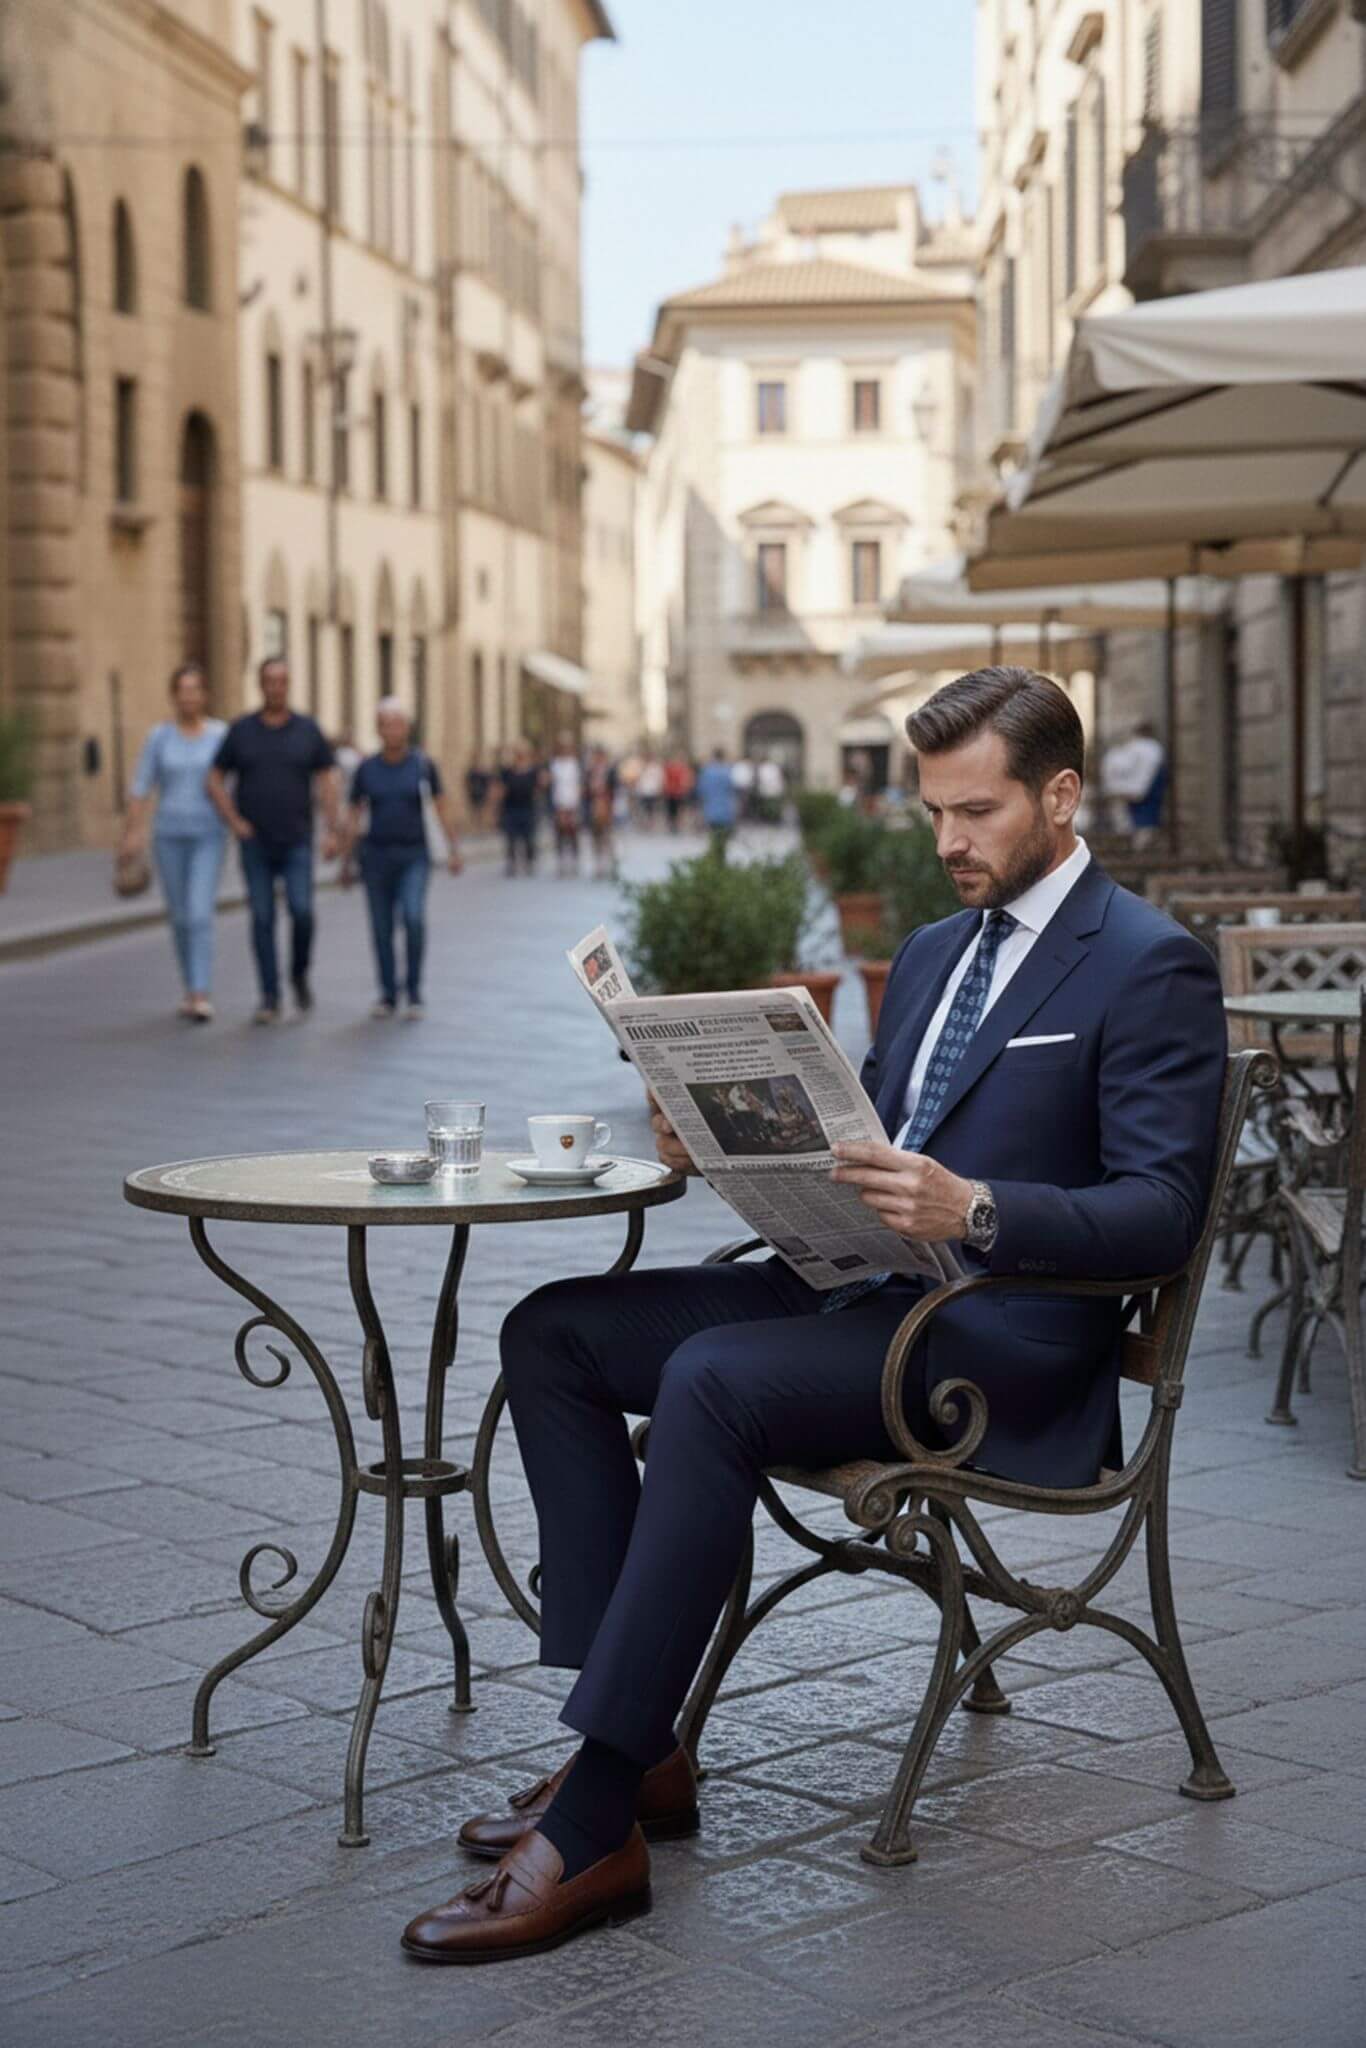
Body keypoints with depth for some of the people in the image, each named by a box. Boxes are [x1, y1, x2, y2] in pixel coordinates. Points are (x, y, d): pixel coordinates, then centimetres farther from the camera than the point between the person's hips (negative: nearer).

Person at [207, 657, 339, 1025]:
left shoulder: (307, 729, 1)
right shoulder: (240, 730, 1)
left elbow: (327, 781, 2)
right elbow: (215, 780, 5)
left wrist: (331, 832, -6)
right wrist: (234, 822, -7)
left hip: (296, 843, 0)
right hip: (255, 843, 0)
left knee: (302, 912, -13)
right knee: (262, 919, -1)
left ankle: (299, 974, 14)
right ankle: (270, 998, 4)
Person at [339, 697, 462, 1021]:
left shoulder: (423, 764, -2)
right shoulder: (366, 769, 1)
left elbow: (442, 808, 1)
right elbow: (353, 818, 7)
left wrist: (454, 850, -8)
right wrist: (345, 862, 6)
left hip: (414, 856, -2)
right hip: (376, 855, 2)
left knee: (413, 917, -20)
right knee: (382, 928, 2)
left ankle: (414, 993, -8)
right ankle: (388, 996, 17)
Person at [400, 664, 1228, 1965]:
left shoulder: (1150, 969, -7)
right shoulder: (932, 953, 20)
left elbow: (1163, 1214, -16)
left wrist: (975, 1211, -31)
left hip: (1004, 1336, -9)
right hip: (860, 1288, 9)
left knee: (711, 1381, -33)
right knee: (552, 1331, -5)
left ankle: (594, 1831, -29)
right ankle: (636, 1747, -9)